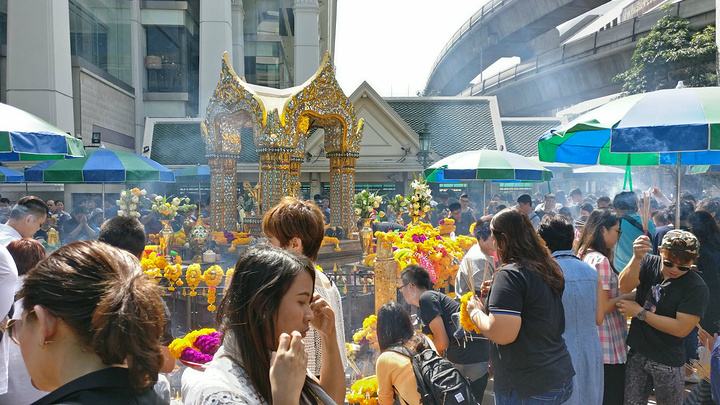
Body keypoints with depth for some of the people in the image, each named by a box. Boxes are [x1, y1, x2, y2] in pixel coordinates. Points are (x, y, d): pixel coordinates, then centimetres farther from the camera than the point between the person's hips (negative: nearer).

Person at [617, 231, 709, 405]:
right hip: (637, 354, 3)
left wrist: (640, 313, -16)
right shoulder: (650, 263, -4)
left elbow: (682, 328, -20)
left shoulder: (696, 287, -15)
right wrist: (637, 257, -36)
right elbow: (625, 287, -21)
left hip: (668, 363, -3)